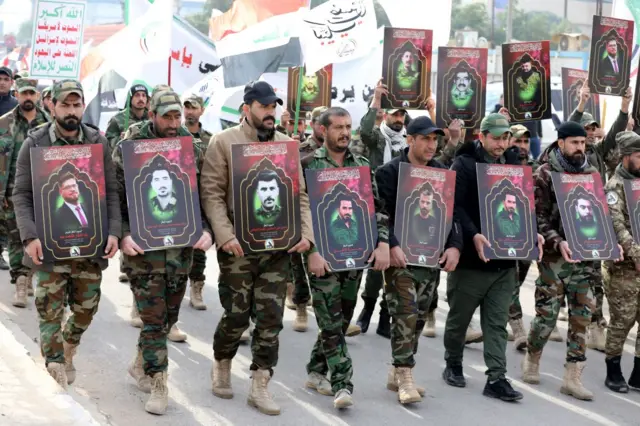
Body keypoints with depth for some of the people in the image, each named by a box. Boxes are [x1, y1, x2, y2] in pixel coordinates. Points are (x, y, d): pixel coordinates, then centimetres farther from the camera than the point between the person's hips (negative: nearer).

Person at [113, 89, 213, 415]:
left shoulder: (192, 150, 4)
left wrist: (206, 230, -8)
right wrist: (123, 235, -17)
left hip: (182, 244, 4)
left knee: (169, 315, 14)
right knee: (153, 317, -4)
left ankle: (141, 363, 36)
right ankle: (157, 384, 6)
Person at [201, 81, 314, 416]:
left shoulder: (287, 144, 10)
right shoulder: (224, 142, -2)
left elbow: (299, 194, 11)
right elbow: (211, 192, -8)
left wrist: (306, 234, -2)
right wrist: (225, 235, -18)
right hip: (239, 246, -3)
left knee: (271, 318, 1)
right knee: (236, 315, 3)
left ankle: (260, 386, 8)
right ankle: (221, 366, 30)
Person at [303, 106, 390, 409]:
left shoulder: (362, 166, 10)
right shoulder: (309, 165, -4)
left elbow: (377, 209, 10)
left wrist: (383, 244, -3)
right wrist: (311, 251, -16)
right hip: (323, 255, -5)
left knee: (341, 320, 10)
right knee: (331, 321, -7)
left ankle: (316, 371, 25)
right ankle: (342, 384, -9)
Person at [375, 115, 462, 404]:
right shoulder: (390, 171, -4)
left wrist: (454, 246, -3)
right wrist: (392, 245, -23)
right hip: (401, 256, -5)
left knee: (419, 316, 8)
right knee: (406, 314, -11)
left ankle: (397, 374, 18)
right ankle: (405, 378, -7)